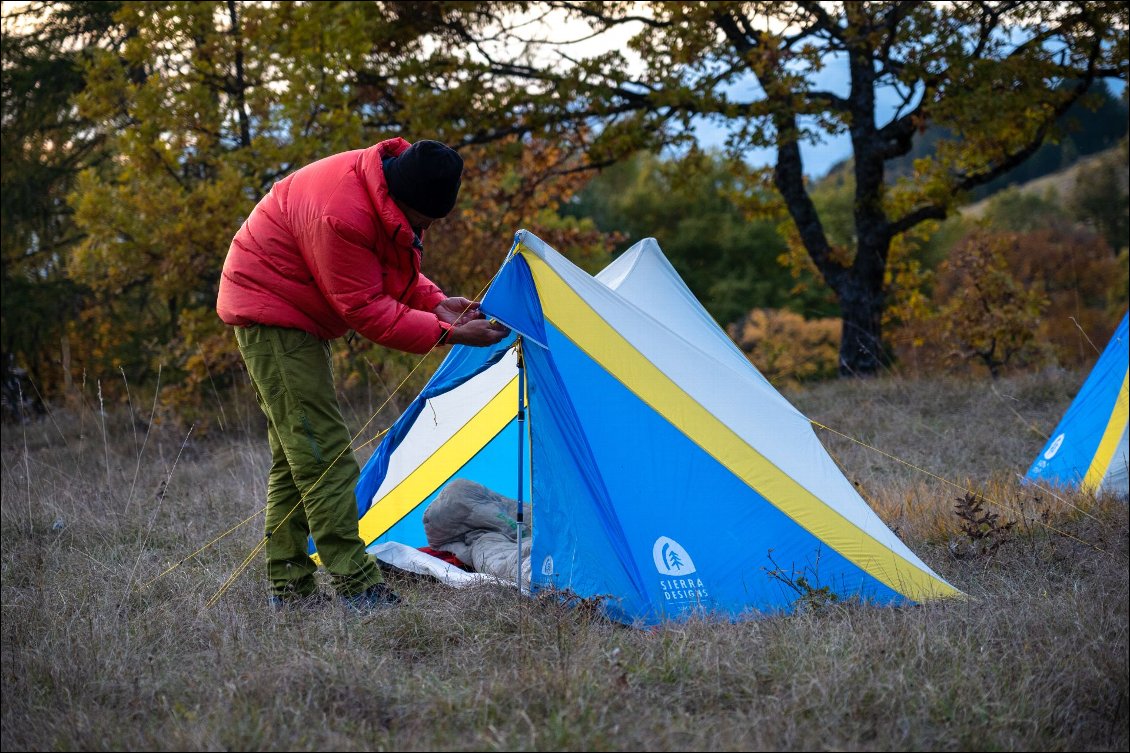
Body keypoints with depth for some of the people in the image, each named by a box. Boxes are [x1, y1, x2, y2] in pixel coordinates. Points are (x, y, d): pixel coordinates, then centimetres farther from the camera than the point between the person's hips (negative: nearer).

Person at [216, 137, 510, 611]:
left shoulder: (395, 197, -4)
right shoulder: (342, 215, -34)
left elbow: (392, 270, 10)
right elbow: (366, 311, -28)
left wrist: (437, 304, -8)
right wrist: (449, 334, -27)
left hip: (293, 314, 10)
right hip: (272, 313, -10)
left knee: (294, 456, 11)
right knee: (323, 451, -14)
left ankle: (290, 588, 15)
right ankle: (357, 587, -16)